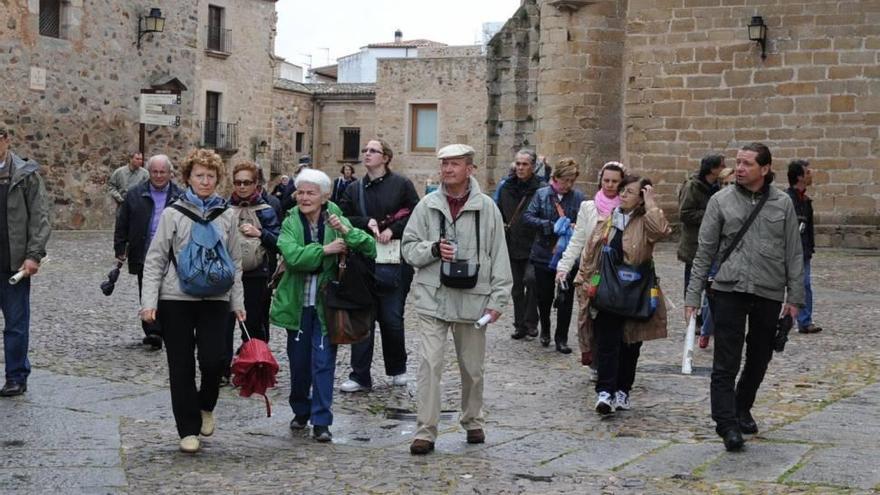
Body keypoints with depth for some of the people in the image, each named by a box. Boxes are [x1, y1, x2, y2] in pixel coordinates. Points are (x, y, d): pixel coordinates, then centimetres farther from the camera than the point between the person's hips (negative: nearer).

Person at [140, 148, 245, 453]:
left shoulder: (227, 216, 8)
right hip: (176, 299, -1)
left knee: (213, 360, -10)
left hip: (215, 299, 1)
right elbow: (155, 259, -1)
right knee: (181, 367, 3)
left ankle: (206, 405, 21)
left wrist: (237, 302, 9)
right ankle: (188, 430, 14)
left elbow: (235, 262, 13)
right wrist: (149, 301, -9)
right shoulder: (173, 213, 0)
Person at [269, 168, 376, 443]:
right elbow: (293, 255, -20)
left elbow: (370, 248, -11)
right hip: (298, 304, 2)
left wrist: (347, 231, -24)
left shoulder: (336, 220, -3)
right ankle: (301, 411, 33)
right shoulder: (290, 224, -1)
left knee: (323, 362, -5)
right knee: (298, 362, 13)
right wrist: (325, 249, -23)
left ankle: (321, 421, 1)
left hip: (326, 304, -2)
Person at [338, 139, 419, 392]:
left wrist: (393, 230, -12)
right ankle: (360, 376, 9)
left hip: (394, 261, -3)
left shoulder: (401, 184, 1)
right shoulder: (354, 188, 12)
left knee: (392, 318, 3)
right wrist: (367, 222, -8)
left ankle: (397, 369, 25)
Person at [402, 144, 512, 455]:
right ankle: (425, 432, -4)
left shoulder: (486, 208, 1)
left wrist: (498, 299, -2)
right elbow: (409, 247, 6)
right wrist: (433, 249, -14)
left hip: (472, 299, 0)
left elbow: (499, 256, 3)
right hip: (433, 298, 0)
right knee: (429, 364, -8)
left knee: (473, 367, 13)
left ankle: (473, 421, 32)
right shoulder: (427, 205, 3)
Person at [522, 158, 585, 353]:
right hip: (544, 254, 0)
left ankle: (561, 338, 14)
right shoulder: (542, 194, -1)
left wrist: (575, 228, -23)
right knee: (544, 296, 11)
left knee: (566, 298, 2)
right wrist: (552, 227, -18)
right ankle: (545, 330, 36)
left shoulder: (578, 197, -1)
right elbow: (528, 216, -8)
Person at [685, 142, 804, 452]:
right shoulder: (721, 201, 0)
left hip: (769, 295, 2)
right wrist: (693, 296, -1)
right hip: (729, 290, -2)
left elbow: (794, 253, 7)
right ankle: (727, 424, -7)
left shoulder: (782, 203, 4)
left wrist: (795, 298, 3)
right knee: (726, 362, -9)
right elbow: (705, 251, 3)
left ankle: (742, 410, 34)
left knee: (759, 360, 14)